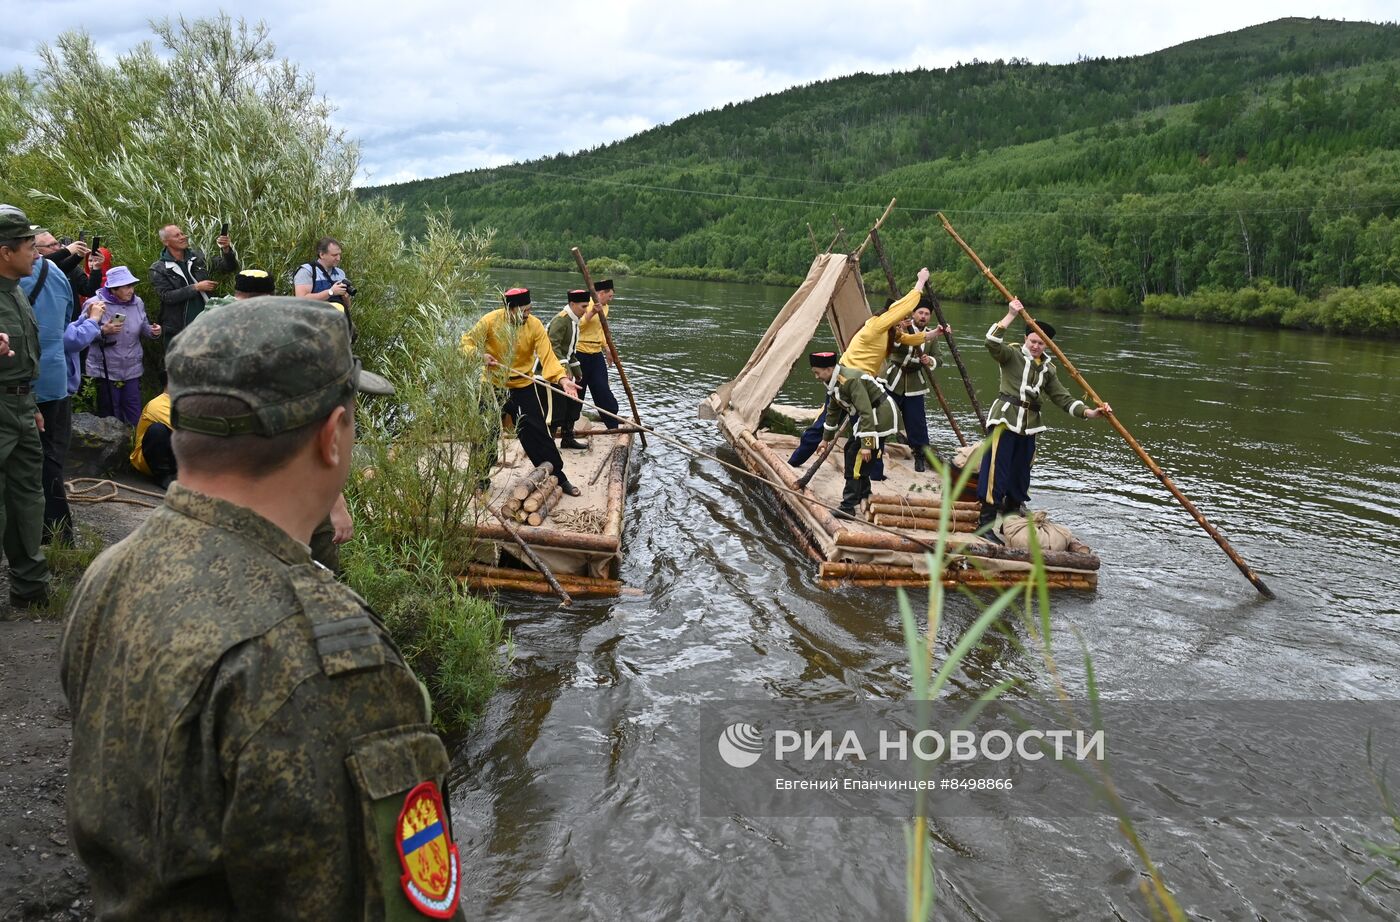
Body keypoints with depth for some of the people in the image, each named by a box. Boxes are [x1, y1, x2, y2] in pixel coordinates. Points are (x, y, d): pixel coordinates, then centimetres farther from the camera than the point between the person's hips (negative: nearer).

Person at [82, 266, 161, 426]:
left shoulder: (137, 303, 6)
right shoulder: (95, 304, -11)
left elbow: (143, 328, 13)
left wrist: (153, 331, -9)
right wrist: (103, 331, -26)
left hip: (133, 370, 4)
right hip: (106, 371, -4)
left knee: (135, 417, 11)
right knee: (110, 417, 7)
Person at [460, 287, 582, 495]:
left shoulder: (535, 326, -15)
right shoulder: (490, 321, -16)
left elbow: (548, 357, -22)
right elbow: (467, 341, -5)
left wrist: (562, 378, -38)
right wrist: (479, 355, -27)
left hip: (522, 387, 0)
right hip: (492, 386, 0)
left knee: (537, 433, 1)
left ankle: (559, 478, 11)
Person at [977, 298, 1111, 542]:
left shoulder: (1048, 368, 15)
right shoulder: (1012, 355, -2)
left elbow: (1062, 397, 12)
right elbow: (992, 343, -23)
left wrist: (1089, 412, -1)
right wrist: (1011, 315, -24)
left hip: (1028, 426, 6)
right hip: (1004, 420, -6)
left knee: (1021, 471, 15)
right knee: (996, 469, -10)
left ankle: (1012, 506, 34)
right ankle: (986, 521, -9)